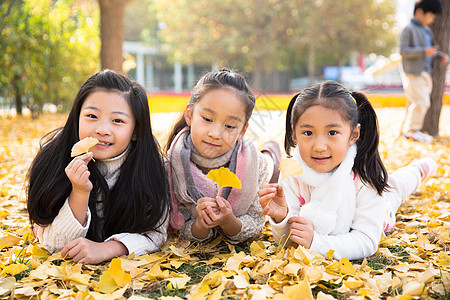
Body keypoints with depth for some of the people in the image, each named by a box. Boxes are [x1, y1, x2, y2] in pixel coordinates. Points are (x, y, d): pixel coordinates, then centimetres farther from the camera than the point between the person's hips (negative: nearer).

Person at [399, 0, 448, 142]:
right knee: (421, 103, -12)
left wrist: (440, 55, 7)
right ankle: (412, 130, -2)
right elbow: (403, 50, -16)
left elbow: (430, 49, 27)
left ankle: (407, 129, 19)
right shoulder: (409, 29, -8)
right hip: (413, 73, -8)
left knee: (415, 103, 10)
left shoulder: (426, 31, 18)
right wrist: (424, 51, -25)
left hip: (425, 73, 8)